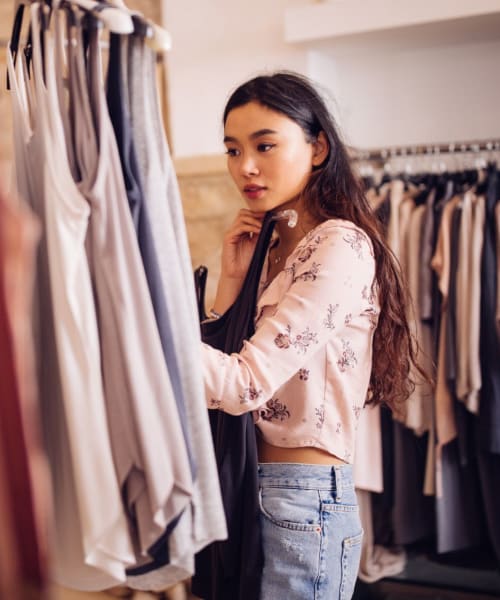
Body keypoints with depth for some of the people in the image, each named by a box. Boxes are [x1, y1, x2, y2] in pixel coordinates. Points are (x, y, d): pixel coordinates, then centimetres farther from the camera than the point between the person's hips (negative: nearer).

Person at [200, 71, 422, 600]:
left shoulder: (340, 245, -16)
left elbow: (245, 384, -24)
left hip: (303, 502, -8)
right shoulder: (272, 247, 11)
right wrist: (231, 278, -2)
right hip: (251, 491, 8)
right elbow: (214, 353, 7)